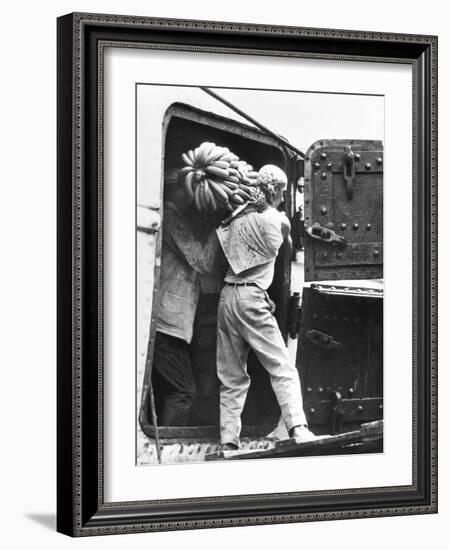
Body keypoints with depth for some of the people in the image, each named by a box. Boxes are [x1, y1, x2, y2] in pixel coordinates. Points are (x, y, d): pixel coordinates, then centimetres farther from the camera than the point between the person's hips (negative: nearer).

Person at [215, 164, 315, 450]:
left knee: (232, 377, 8)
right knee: (283, 369, -3)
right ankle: (298, 428, -17)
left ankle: (228, 440, 3)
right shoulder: (279, 220, -1)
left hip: (226, 295, 5)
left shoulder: (237, 218, 12)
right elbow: (289, 249, 16)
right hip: (251, 297, -5)